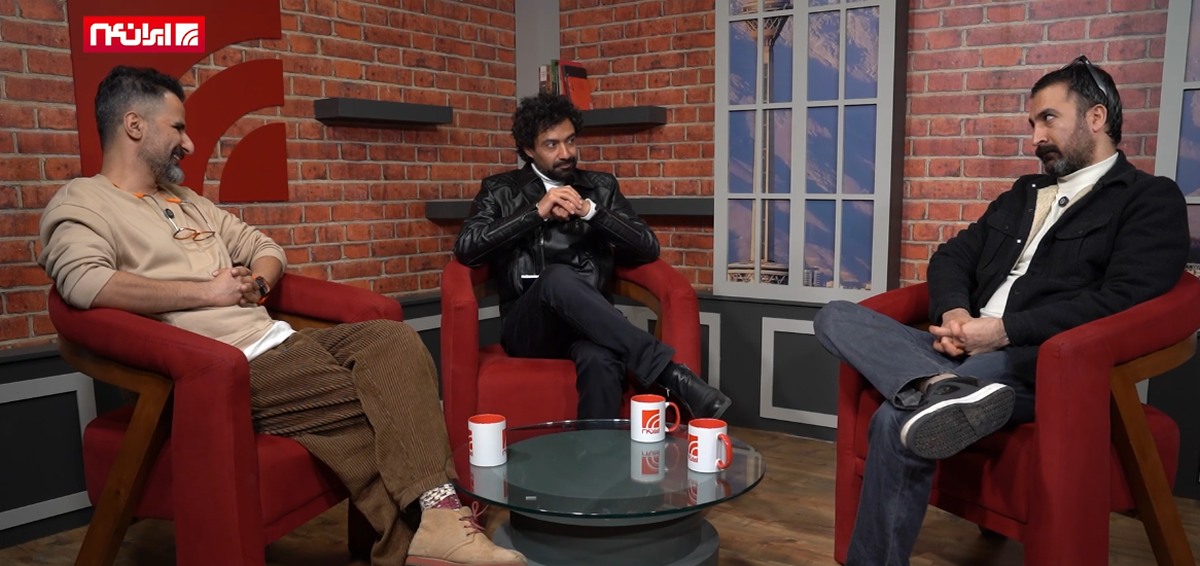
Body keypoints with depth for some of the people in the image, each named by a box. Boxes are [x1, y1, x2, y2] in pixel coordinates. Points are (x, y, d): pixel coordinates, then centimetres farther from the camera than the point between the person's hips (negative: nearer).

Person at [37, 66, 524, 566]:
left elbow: (265, 248, 29)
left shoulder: (186, 200, 25)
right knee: (360, 402, -24)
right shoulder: (81, 203, 1)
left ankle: (432, 509, -26)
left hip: (278, 340, 8)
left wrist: (257, 281, 4)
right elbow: (83, 282, -21)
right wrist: (206, 292, -13)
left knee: (396, 341, -15)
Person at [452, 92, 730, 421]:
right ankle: (672, 374, -38)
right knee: (558, 277, -37)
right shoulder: (500, 191, 13)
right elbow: (466, 249, -4)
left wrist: (590, 210, -7)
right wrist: (537, 212, -9)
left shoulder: (601, 187, 17)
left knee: (600, 361, -39)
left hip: (588, 323, 1)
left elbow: (648, 248, 7)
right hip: (528, 327, -1)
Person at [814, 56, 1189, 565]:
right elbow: (952, 256, 21)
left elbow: (1123, 299, -11)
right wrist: (953, 312, -3)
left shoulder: (1151, 199, 5)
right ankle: (941, 387, -41)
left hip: (1041, 366, -7)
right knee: (835, 318, -17)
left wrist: (1006, 330, -17)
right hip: (964, 352, 8)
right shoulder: (1024, 193, 27)